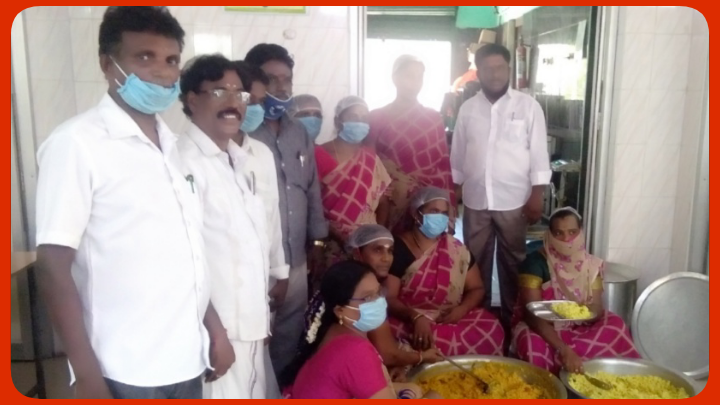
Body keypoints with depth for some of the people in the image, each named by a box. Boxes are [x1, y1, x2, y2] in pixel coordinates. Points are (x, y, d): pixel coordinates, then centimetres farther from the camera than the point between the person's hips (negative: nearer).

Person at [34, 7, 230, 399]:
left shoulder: (169, 144, 8)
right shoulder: (76, 143, -12)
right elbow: (53, 267, -13)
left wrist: (214, 327, 11)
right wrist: (88, 378, -14)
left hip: (186, 361, 6)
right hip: (126, 372, -6)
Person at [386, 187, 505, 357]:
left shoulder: (455, 249, 7)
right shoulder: (398, 249, -6)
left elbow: (476, 288, 11)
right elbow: (389, 297, -11)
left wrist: (462, 309, -10)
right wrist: (416, 317, -28)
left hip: (451, 318, 5)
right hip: (409, 320, -4)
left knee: (491, 330, -22)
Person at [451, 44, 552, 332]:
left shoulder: (528, 106, -2)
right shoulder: (467, 108, 6)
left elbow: (539, 154, -4)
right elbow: (457, 156, 9)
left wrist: (536, 196, -9)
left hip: (514, 202, -2)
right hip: (475, 202, 3)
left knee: (513, 263, 9)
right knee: (476, 263, 11)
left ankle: (513, 318, 24)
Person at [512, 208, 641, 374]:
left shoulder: (591, 264, -1)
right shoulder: (535, 262, -17)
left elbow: (598, 309, -6)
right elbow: (533, 315, -24)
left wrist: (589, 310, -33)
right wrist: (564, 350, -37)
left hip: (579, 328, 5)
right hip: (541, 328, -5)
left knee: (615, 326, -21)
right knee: (536, 349, -37)